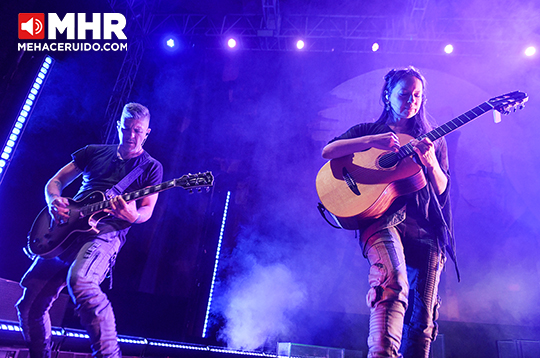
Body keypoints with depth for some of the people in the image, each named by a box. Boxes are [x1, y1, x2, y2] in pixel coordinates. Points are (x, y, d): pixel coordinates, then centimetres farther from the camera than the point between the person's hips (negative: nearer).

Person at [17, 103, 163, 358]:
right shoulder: (94, 152, 16)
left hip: (107, 231, -5)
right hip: (67, 228, 5)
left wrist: (133, 216, -25)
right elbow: (55, 181, 19)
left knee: (79, 280, -37)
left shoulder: (151, 167, 6)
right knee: (30, 304, 6)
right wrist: (54, 200, -4)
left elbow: (147, 210, -1)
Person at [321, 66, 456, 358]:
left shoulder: (433, 140, 24)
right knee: (393, 282, -34)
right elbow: (328, 151, 1)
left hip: (427, 227, 4)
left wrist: (430, 162, -7)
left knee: (422, 318, -3)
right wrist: (372, 141, -13)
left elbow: (441, 189, 14)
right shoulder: (368, 130, 17)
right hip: (382, 217, -3)